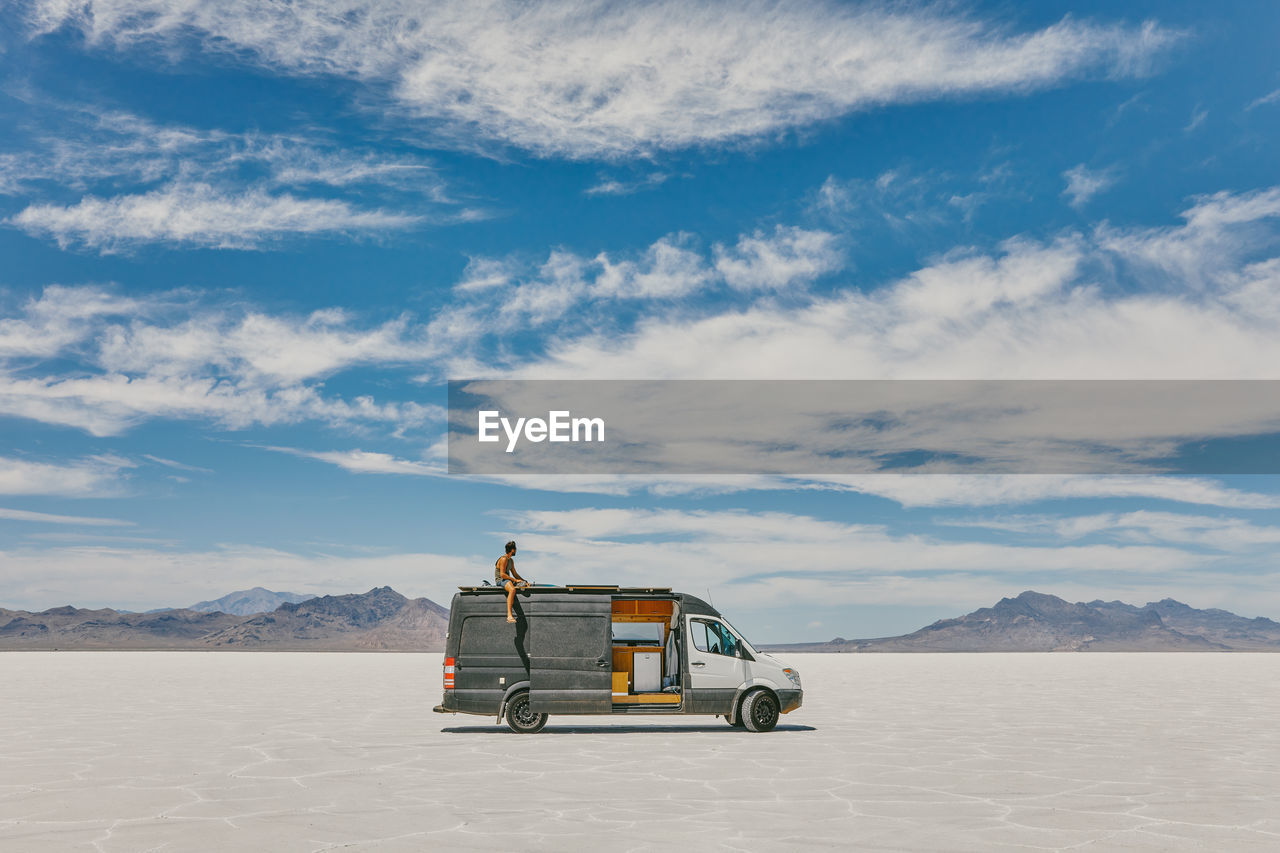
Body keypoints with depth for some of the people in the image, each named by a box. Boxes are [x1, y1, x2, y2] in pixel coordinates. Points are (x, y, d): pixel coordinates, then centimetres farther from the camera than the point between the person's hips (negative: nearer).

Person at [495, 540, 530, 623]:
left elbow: (515, 574, 22)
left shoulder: (511, 560, 18)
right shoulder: (504, 559, -13)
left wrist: (525, 581, 10)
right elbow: (502, 574, -20)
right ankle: (509, 615, -49)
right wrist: (515, 580, -18)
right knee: (512, 590, -40)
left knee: (528, 586, 3)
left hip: (507, 580, 10)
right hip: (500, 580, -10)